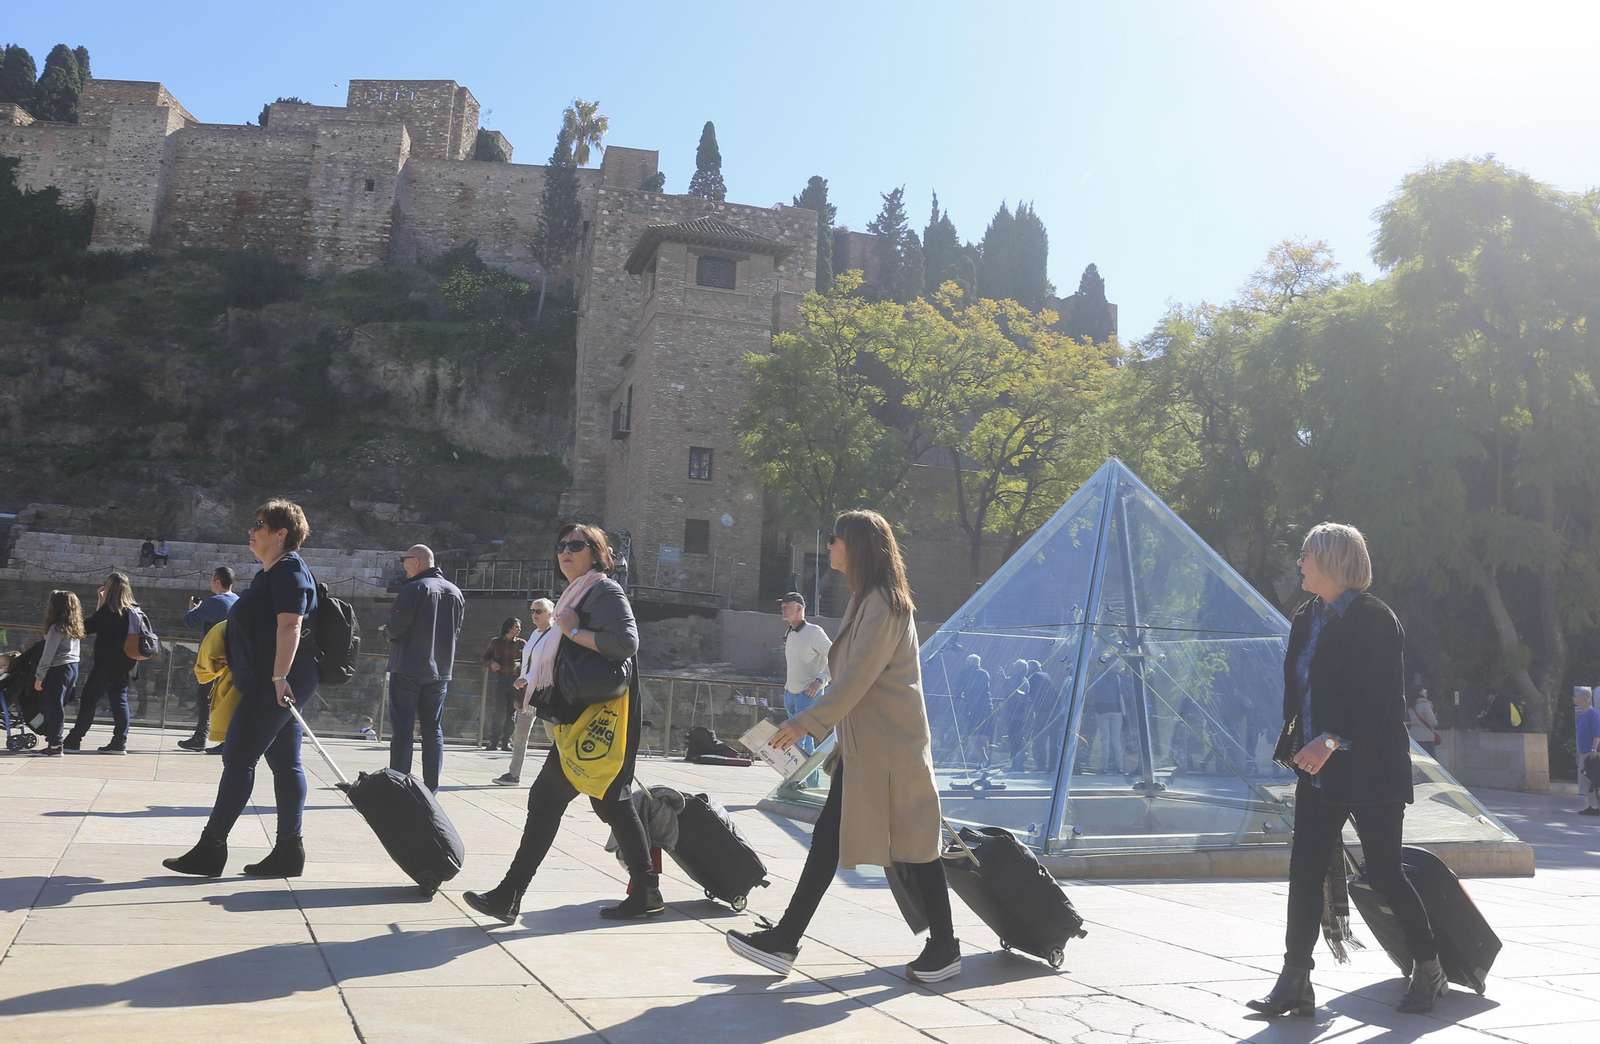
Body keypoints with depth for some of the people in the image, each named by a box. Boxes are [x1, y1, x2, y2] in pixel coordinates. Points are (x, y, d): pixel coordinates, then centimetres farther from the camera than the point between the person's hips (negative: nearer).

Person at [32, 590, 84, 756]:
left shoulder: (57, 628, -13)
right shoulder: (75, 626, 10)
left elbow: (48, 655, -14)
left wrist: (39, 677, -8)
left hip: (58, 670, -8)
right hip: (72, 668, 8)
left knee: (53, 707, -3)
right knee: (58, 707, 13)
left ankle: (55, 746, -2)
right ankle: (53, 741, 16)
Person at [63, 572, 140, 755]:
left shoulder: (108, 609, -13)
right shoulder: (133, 610, 8)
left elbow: (87, 627, -7)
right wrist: (102, 602, 13)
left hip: (107, 664, -7)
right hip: (124, 664, 7)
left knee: (88, 700, 0)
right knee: (119, 700, 7)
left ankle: (73, 740, 3)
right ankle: (120, 741, 3)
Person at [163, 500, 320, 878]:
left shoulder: (289, 570, -11)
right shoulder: (269, 573, 21)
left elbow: (290, 626, -21)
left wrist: (279, 677, -27)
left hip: (273, 683, -10)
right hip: (271, 682, 10)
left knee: (238, 758, -7)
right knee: (285, 762, 8)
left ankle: (210, 849, -2)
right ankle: (289, 851, 10)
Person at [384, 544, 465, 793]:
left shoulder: (414, 589, -12)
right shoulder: (455, 592, 8)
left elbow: (395, 629, -14)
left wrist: (387, 629, 7)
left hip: (408, 670, -5)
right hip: (439, 671, 5)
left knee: (402, 730, 0)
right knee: (433, 730, 9)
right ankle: (431, 788, 8)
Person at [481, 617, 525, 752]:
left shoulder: (521, 643, 7)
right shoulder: (496, 642, 8)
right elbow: (485, 657, 18)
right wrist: (491, 662, -3)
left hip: (515, 680, 1)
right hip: (499, 679, -1)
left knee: (511, 711, 0)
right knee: (499, 710, -8)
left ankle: (506, 741, 7)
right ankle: (494, 741, -2)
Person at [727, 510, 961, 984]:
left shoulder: (883, 604, -15)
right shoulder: (867, 600, 16)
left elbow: (856, 677, -21)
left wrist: (805, 723, -21)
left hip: (889, 746, -10)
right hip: (863, 744, 10)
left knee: (914, 845, -1)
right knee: (828, 838, 9)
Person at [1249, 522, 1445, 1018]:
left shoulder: (1375, 619, -13)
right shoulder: (1307, 618, 11)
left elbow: (1378, 698, -19)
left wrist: (1333, 741, -26)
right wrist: (1297, 744, 10)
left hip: (1369, 768, -7)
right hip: (1318, 768, 7)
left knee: (1383, 871, 3)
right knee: (1306, 869, 1)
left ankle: (1429, 969, 25)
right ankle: (1295, 981, 3)